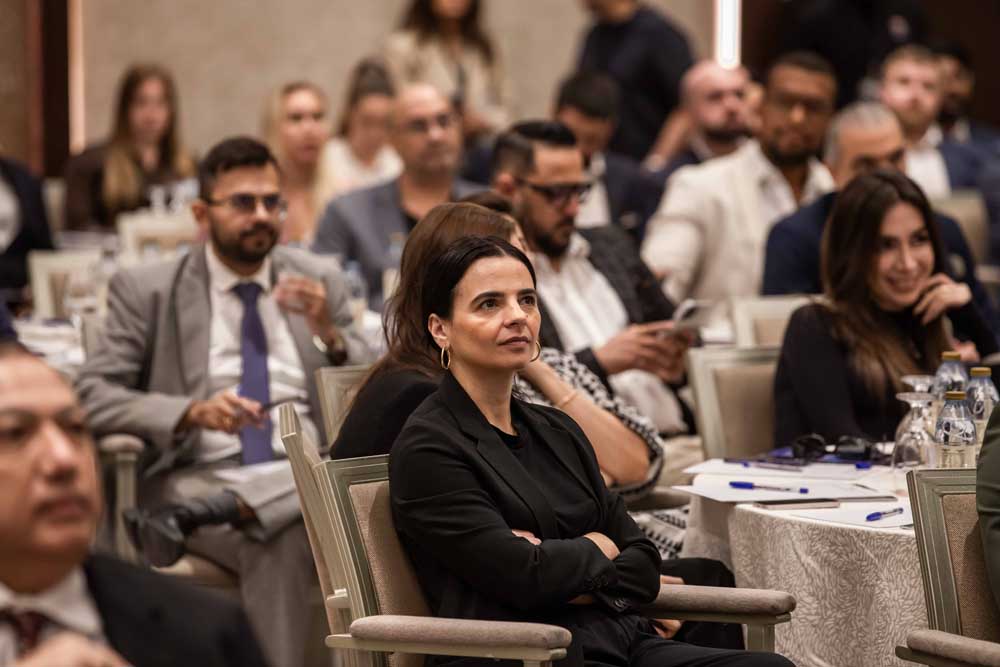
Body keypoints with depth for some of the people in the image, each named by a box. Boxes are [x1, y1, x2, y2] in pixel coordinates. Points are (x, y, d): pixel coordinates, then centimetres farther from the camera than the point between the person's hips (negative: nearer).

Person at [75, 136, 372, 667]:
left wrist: (330, 336, -7)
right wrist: (191, 412, -18)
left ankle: (207, 512, -34)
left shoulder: (321, 281, 16)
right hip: (200, 476, -3)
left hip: (309, 474, 3)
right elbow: (91, 396, -1)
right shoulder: (145, 290, 8)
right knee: (279, 544, -37)